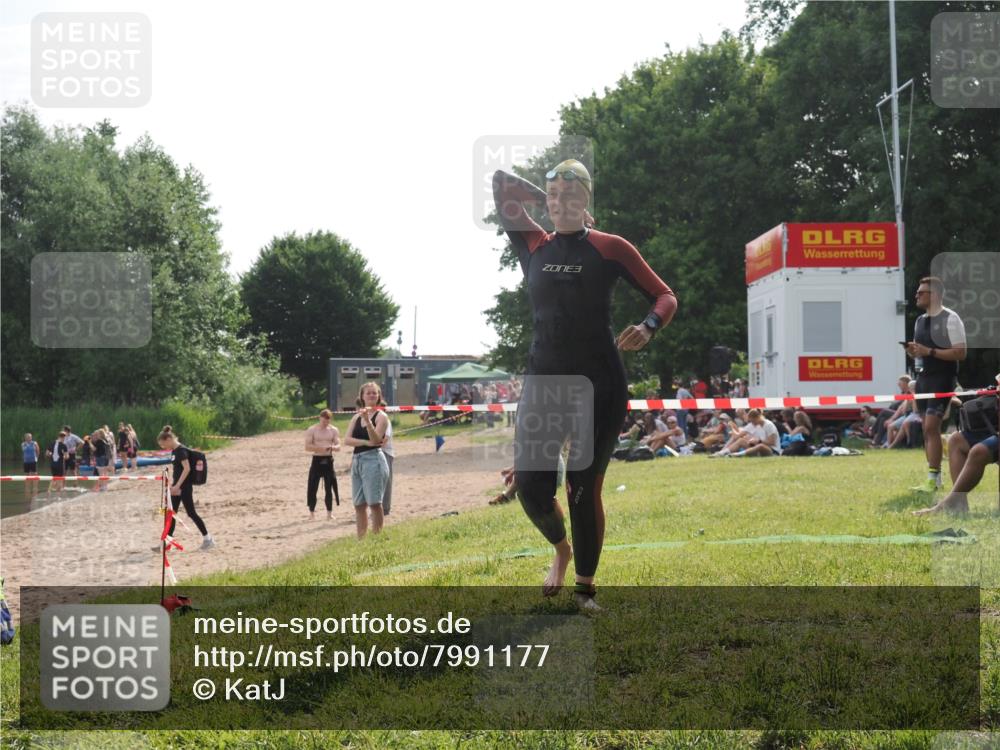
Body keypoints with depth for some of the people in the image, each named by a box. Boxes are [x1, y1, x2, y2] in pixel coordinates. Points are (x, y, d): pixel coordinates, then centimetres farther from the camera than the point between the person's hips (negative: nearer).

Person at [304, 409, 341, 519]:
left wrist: (333, 447, -21)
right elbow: (307, 447, -9)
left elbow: (338, 446, 2)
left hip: (328, 460, 2)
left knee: (329, 487, 3)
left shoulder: (334, 430, 6)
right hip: (317, 460, -2)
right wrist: (320, 448, -22)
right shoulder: (312, 430, -2)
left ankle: (329, 512, 10)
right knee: (312, 487, -3)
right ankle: (312, 512, 3)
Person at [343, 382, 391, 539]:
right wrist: (366, 442, -12)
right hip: (357, 461, 7)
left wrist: (367, 419, -27)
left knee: (374, 503, -10)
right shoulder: (356, 417, 15)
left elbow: (375, 439, -15)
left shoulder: (381, 416, -2)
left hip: (373, 459, -7)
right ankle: (361, 539, 15)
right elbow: (347, 440, 3)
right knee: (359, 505, 9)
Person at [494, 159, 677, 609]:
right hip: (542, 381, 3)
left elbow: (665, 297, 2)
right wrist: (546, 201, 12)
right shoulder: (534, 246, 7)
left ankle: (586, 588, 15)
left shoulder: (610, 248, -1)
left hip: (599, 385, -3)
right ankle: (561, 549, 27)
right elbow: (502, 186, 12)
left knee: (585, 490, 0)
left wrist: (648, 327, -17)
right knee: (531, 487, -5)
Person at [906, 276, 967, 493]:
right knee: (927, 428, 7)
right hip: (923, 377, 8)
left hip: (941, 379, -8)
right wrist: (912, 350, 0)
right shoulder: (920, 320, 14)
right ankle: (934, 477, 12)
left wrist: (930, 351, -22)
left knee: (931, 426, -15)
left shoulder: (950, 319, -10)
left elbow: (960, 353, -15)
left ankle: (933, 479, -13)